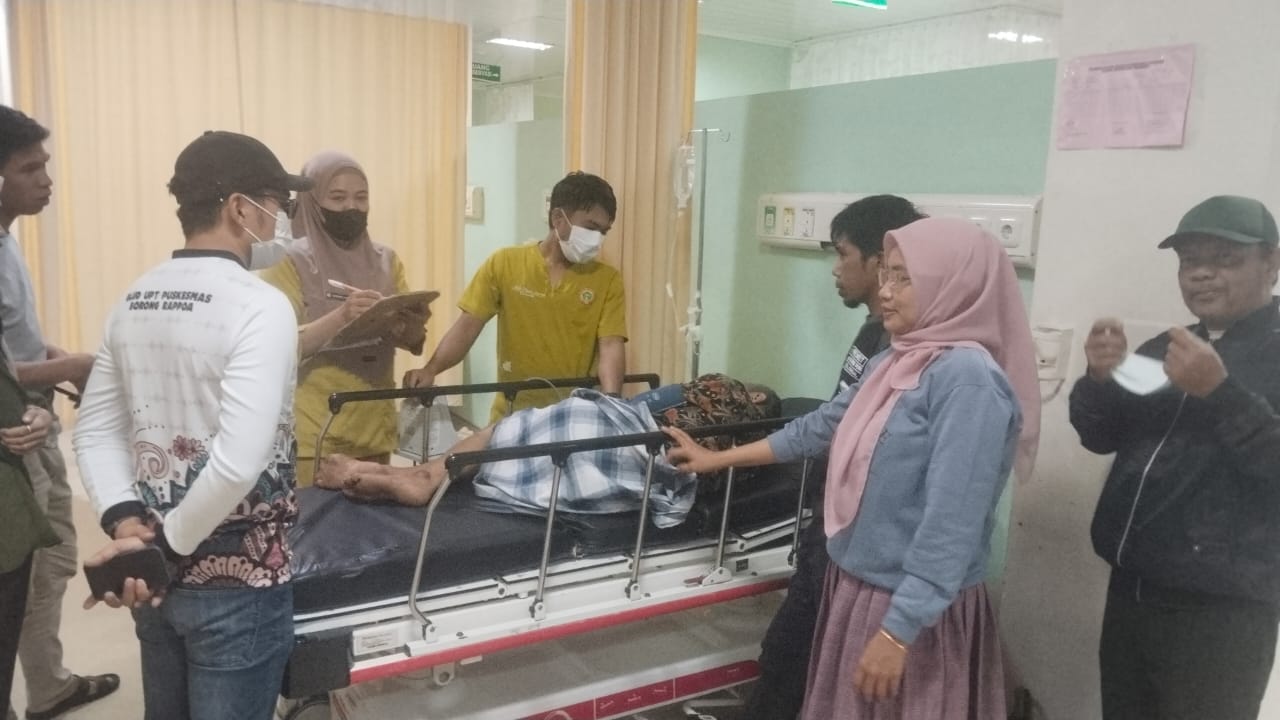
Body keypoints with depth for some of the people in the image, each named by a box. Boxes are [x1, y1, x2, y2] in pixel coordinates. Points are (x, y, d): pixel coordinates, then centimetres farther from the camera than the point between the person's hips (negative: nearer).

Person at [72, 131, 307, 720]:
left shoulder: (134, 301, 5)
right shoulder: (259, 305, -19)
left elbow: (94, 433, 6)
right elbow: (238, 462, -27)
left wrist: (128, 523, -3)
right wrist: (166, 543, -15)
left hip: (154, 577, 7)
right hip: (237, 581, -7)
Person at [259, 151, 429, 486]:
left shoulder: (385, 260, 7)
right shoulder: (291, 261, -6)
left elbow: (414, 341, 5)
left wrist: (413, 323, -17)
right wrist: (341, 316, -28)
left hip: (375, 430, 4)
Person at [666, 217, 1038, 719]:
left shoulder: (968, 379, -21)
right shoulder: (892, 363, 6)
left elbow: (952, 525, -25)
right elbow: (821, 427, 17)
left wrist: (897, 632, -24)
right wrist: (716, 459, 22)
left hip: (915, 612, -8)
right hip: (856, 587, 8)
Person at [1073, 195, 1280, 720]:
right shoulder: (1163, 349, 13)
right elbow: (1099, 436, 7)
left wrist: (1219, 391, -26)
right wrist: (1100, 377, -10)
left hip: (1223, 608, -5)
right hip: (1131, 590, 6)